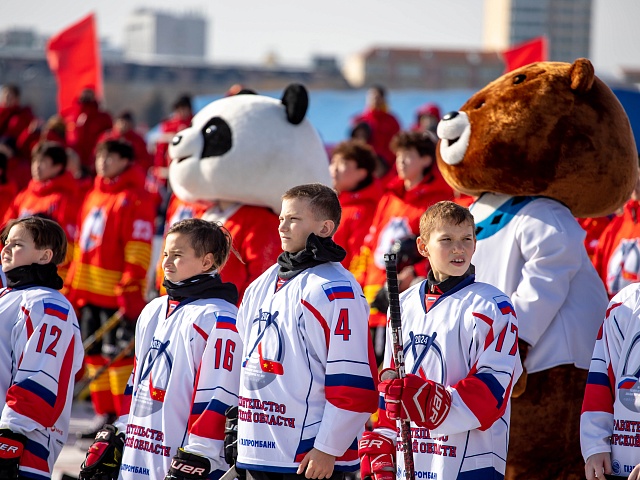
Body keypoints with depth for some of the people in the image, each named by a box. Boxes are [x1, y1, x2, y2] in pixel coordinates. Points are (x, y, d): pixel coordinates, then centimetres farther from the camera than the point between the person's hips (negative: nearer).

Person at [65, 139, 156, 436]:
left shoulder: (134, 200, -9)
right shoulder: (93, 198, 17)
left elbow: (138, 252, -15)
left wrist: (130, 294, -20)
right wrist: (73, 288, 19)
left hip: (116, 295, -8)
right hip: (89, 292, 8)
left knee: (118, 354, -7)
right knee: (95, 353, 11)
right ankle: (105, 415, 19)